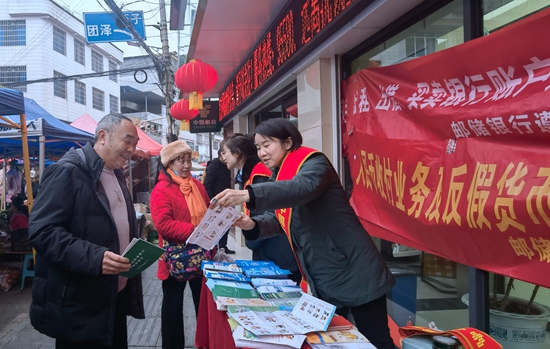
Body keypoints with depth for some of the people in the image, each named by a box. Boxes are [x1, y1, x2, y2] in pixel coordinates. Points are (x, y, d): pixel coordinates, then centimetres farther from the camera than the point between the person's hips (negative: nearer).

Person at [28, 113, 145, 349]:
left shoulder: (116, 175, 15)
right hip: (79, 305, -8)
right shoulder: (67, 171, -14)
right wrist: (94, 257, -31)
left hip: (115, 298, 8)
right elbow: (41, 230, -22)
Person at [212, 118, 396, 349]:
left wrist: (248, 194, -45)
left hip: (354, 273, -8)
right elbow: (276, 219, 9)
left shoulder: (313, 163, -12)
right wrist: (252, 225, -13)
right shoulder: (278, 178, 14)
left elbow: (301, 188, -34)